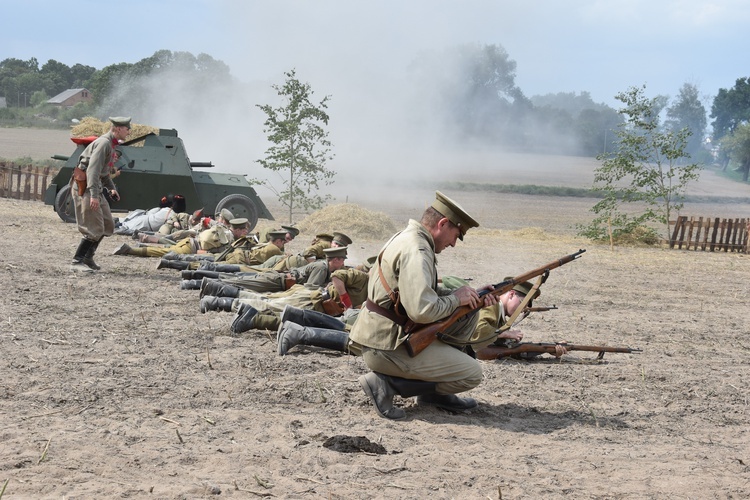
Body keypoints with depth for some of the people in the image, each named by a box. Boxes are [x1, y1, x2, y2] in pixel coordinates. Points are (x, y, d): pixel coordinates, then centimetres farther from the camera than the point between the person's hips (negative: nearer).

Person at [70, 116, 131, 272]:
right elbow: (93, 169, -26)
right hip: (84, 188, -10)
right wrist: (94, 195, -32)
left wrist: (111, 188, 21)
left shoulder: (111, 144, 15)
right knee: (94, 229, -11)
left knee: (107, 225, 13)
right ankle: (77, 262, -6)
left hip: (94, 188, 10)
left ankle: (88, 257, 22)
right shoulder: (103, 143, -17)